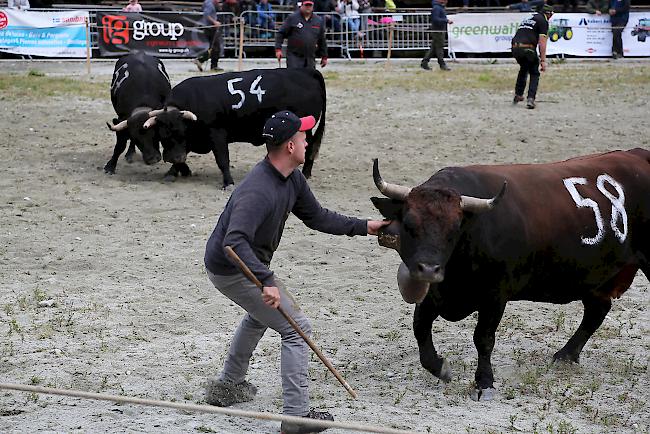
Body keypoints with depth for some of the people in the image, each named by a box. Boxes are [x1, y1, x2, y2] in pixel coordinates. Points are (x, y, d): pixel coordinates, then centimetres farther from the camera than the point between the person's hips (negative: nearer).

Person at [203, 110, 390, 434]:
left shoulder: (292, 178, -2)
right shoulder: (258, 191, -33)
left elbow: (316, 217, 11)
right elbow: (234, 242, -44)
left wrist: (362, 226, 8)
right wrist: (266, 281, -52)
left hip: (248, 263, 10)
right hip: (233, 270, -10)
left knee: (261, 314, 34)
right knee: (297, 329, -10)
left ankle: (228, 386, 47)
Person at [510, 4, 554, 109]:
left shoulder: (528, 19, 27)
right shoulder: (543, 21, 3)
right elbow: (542, 42, -5)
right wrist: (543, 61, -6)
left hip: (515, 48, 6)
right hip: (527, 48, -6)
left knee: (523, 69, 31)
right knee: (534, 74, 10)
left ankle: (518, 95, 34)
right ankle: (531, 99, -4)